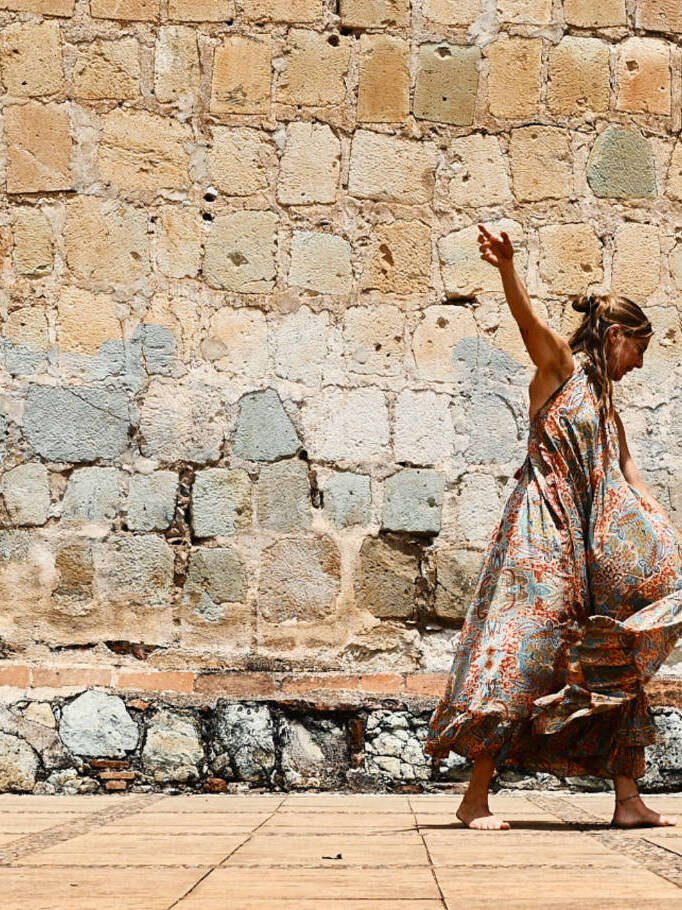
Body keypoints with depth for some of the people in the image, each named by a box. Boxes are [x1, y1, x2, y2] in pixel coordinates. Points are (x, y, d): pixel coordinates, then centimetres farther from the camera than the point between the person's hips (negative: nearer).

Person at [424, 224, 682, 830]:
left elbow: (626, 473, 26)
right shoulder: (559, 363, 1)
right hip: (544, 531, -8)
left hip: (596, 542, 8)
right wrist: (507, 268, -38)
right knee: (522, 653, -11)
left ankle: (629, 800, 9)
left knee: (619, 666, 5)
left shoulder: (604, 399, 23)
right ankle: (477, 796, -6)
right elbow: (529, 320, -19)